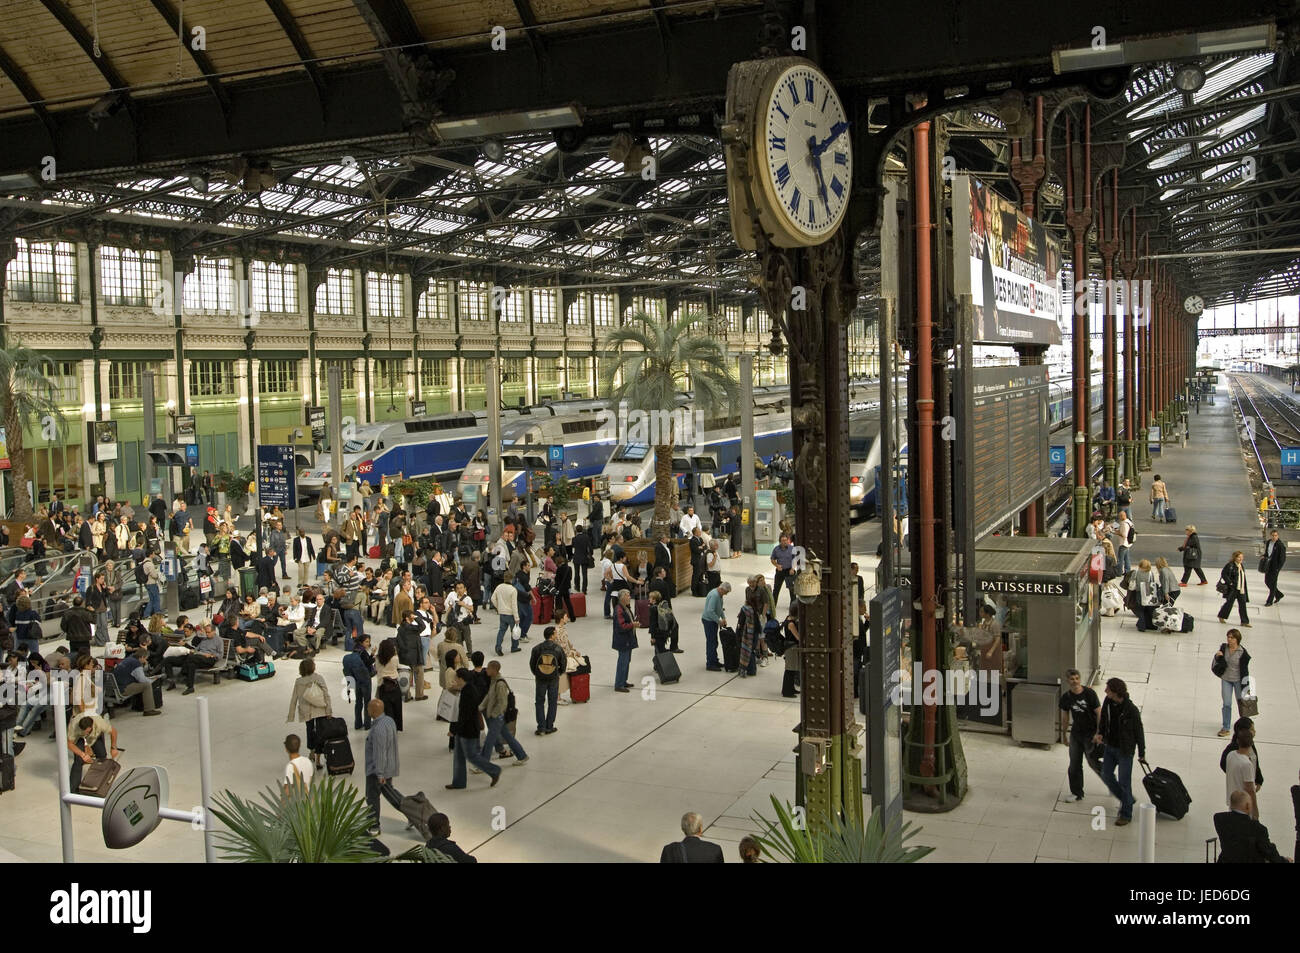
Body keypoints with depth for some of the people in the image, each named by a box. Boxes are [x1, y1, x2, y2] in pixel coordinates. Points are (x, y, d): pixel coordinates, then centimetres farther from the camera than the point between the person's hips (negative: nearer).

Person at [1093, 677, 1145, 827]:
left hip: (1125, 750, -7)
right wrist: (1100, 733, -6)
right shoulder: (1108, 702, -6)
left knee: (1124, 781, 1)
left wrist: (1141, 753, -7)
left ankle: (1126, 814, 15)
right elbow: (1103, 718, 11)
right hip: (1110, 746, 7)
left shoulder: (1131, 710, -24)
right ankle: (1126, 799, 35)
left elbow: (1139, 732, -13)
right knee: (1106, 775, 13)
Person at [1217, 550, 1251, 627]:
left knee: (1242, 604, 2)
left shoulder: (1242, 566, 11)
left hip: (1241, 589, 6)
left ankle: (1244, 622, 4)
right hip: (1232, 589, -6)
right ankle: (1221, 616, 25)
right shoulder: (1230, 565, -11)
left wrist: (1244, 589, 15)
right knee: (1229, 602, 4)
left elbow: (1243, 578, 18)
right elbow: (1223, 574, -14)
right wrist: (1230, 582, -17)